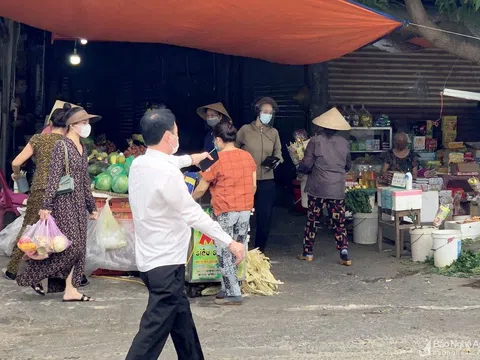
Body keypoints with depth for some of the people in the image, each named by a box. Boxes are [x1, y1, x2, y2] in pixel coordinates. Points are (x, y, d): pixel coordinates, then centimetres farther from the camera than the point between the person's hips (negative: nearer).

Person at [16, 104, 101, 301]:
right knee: (71, 245, -9)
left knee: (78, 246, 5)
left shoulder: (82, 148, 13)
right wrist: (46, 205, -19)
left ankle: (70, 289, 8)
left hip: (79, 202, 8)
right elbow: (54, 177, -15)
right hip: (64, 201, -8)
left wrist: (91, 206, 18)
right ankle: (33, 275, 4)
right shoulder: (62, 146, -10)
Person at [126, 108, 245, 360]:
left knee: (181, 319, 21)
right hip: (165, 263, -10)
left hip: (149, 258, 10)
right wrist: (230, 242, -15)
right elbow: (194, 215, -21)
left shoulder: (138, 165, 5)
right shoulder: (167, 174, -22)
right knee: (154, 331, -5)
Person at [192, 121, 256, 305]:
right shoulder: (247, 157, 4)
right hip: (245, 211, 6)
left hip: (225, 212, -5)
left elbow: (201, 189, -3)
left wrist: (190, 200, 16)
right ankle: (227, 289, 20)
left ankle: (233, 294, 4)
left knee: (225, 254, 4)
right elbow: (254, 186, 8)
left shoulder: (217, 160, -10)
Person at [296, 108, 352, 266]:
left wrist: (300, 168, 14)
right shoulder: (344, 143, 2)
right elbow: (348, 165, 14)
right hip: (338, 189, 2)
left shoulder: (316, 141, -9)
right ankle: (344, 254, -2)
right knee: (339, 222, 5)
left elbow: (306, 165, -8)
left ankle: (308, 252, 17)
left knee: (312, 220, 10)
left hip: (318, 188, -2)